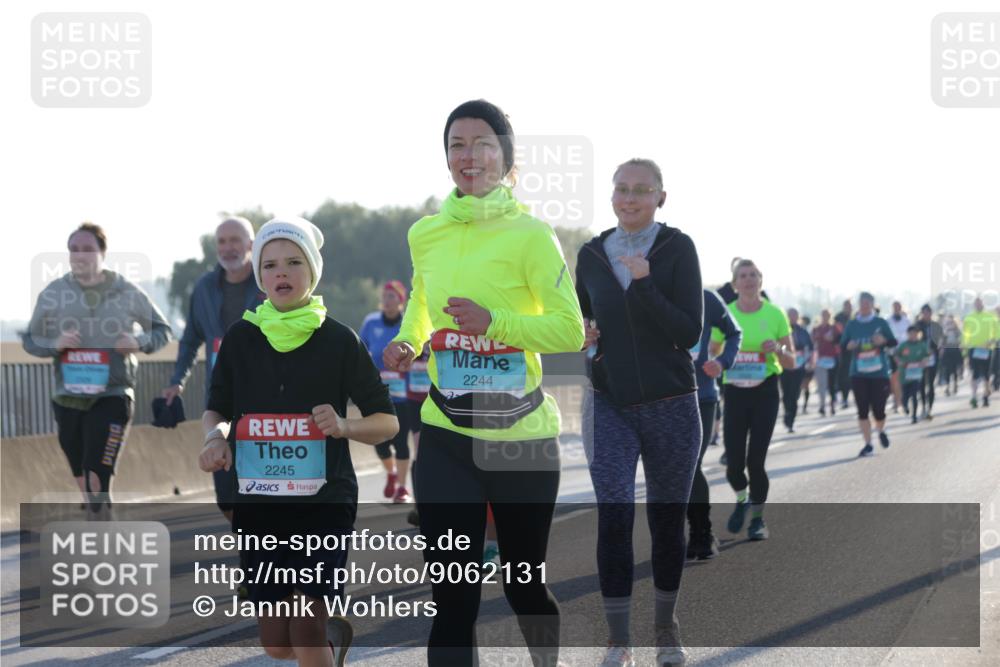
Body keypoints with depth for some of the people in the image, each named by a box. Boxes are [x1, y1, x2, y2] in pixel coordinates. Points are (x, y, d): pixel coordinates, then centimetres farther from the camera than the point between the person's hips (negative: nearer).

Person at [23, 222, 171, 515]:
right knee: (84, 484, 12)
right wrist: (54, 344, -13)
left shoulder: (126, 292, -2)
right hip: (68, 397, 3)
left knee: (98, 478, -16)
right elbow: (30, 340, 9)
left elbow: (162, 330, 10)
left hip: (112, 395, -3)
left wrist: (140, 343, -12)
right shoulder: (53, 293, 1)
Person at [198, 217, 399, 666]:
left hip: (325, 500, -3)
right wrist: (216, 437, -9)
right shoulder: (240, 339, 3)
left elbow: (387, 422, 1)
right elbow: (215, 411, 14)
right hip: (257, 505, 3)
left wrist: (343, 426, -19)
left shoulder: (338, 340, -4)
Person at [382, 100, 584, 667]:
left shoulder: (530, 234, -9)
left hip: (523, 436, -3)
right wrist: (407, 343, 5)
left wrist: (494, 323, -23)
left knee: (524, 586, 12)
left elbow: (571, 330, -10)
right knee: (453, 597, -4)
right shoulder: (426, 234, 5)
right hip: (447, 435, 3)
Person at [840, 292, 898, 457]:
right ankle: (868, 445, 4)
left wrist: (884, 341, -17)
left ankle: (881, 431, 30)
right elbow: (843, 344, 8)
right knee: (862, 410, -3)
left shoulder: (880, 323, 3)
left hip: (879, 373, -1)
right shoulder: (852, 325, 6)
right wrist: (849, 346, -15)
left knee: (878, 409, -3)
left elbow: (893, 342, 5)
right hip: (858, 374, 1)